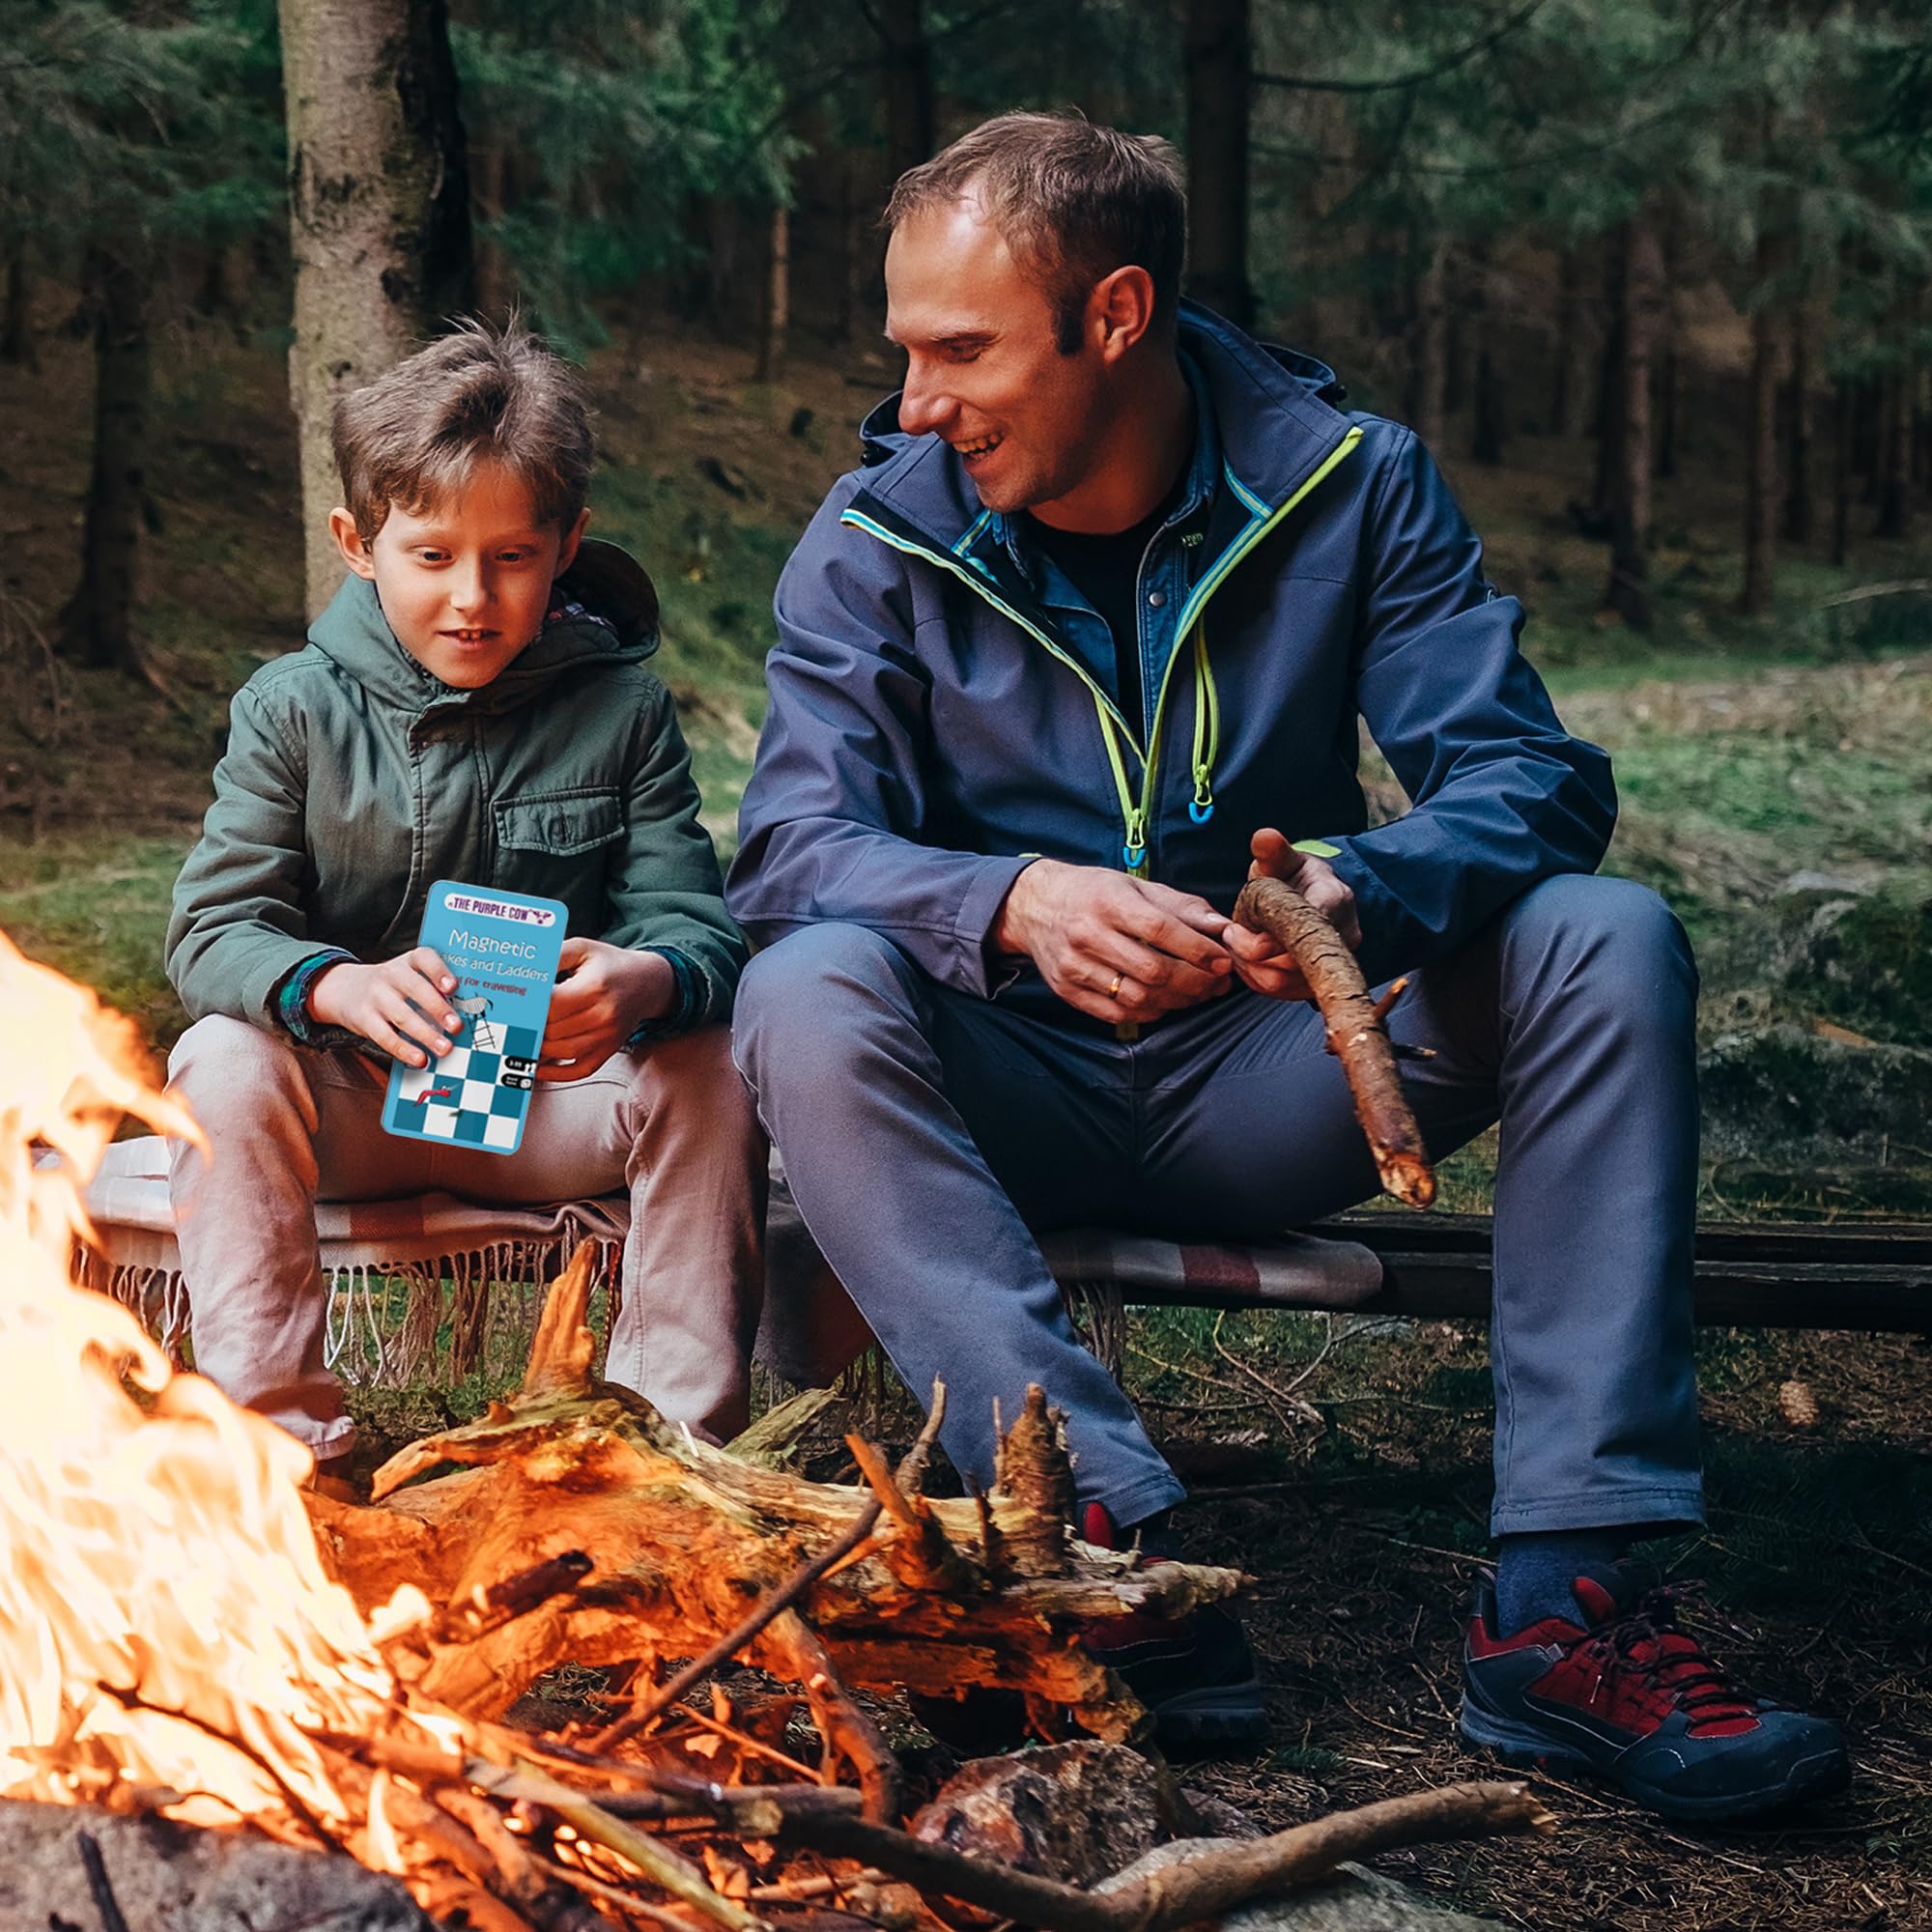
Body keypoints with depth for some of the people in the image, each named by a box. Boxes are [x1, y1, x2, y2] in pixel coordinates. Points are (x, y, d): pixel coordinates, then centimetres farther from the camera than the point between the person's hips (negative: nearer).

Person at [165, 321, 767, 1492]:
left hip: (556, 1099, 0)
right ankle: (280, 1432, -23)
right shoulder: (295, 711, -3)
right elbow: (213, 931, -10)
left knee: (709, 1072, -25)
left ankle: (682, 1438, -15)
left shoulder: (622, 708, -2)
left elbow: (692, 915, -10)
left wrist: (647, 981, -37)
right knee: (221, 1064, -28)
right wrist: (340, 988, -35)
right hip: (348, 1100, 0)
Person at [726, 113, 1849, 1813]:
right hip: (1013, 1095, -1)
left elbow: (1531, 774, -13)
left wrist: (1371, 888, -37)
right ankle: (1110, 1532, -40)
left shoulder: (1346, 481, -5)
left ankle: (1569, 1603, -29)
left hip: (1265, 1090, 1)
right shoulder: (879, 541, -6)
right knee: (807, 997, -31)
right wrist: (1014, 902, -39)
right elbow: (796, 844, -17)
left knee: (1608, 942, -23)